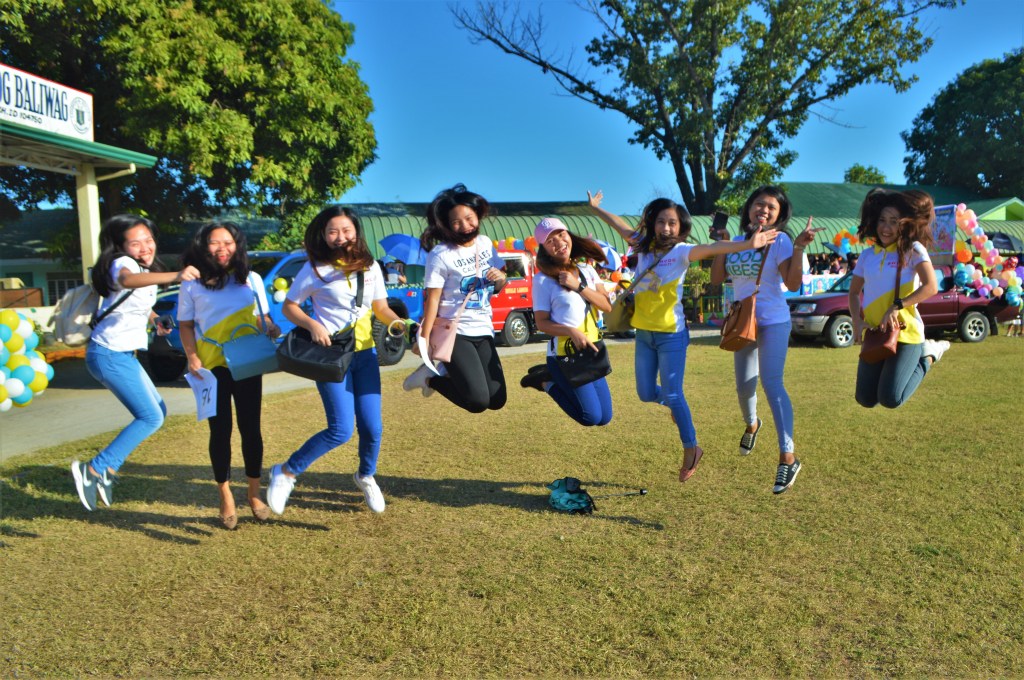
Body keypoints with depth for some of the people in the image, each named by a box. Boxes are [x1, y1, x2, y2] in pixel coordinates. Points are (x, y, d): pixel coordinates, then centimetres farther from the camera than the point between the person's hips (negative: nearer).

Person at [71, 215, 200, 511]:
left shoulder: (145, 268, 10)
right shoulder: (121, 263, -17)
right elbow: (128, 280, -45)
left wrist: (156, 319, 15)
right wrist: (175, 276, -62)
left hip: (124, 355, 9)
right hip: (109, 356, -9)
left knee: (157, 412, 14)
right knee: (151, 417, -10)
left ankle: (106, 470, 18)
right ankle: (93, 471, -4)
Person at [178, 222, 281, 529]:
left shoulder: (252, 280, 6)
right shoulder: (192, 284, 1)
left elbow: (262, 317, 12)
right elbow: (186, 324, 3)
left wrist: (271, 329, -10)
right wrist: (192, 357, -11)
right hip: (211, 368, -1)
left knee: (251, 429, 6)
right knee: (220, 431, 5)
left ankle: (254, 494, 22)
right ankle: (226, 498, 18)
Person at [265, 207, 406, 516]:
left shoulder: (370, 267, 6)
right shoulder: (315, 269, -5)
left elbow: (380, 308, 12)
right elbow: (289, 307, 0)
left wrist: (398, 324, -7)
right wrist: (312, 325, -18)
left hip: (365, 353, 4)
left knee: (372, 428, 3)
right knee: (342, 430, -11)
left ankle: (366, 476, 34)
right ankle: (286, 472, 10)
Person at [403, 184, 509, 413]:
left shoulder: (485, 243, 5)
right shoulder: (440, 255, -13)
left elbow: (499, 287, 15)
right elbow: (432, 299, -13)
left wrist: (501, 278, -8)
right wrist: (424, 339, -18)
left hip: (483, 331, 6)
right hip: (454, 333, -6)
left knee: (497, 400, 4)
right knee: (478, 401, -17)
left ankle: (448, 374, 26)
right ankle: (431, 377, 9)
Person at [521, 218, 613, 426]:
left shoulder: (587, 271, 6)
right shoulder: (543, 279, -11)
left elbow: (607, 306, -4)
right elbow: (541, 323, -10)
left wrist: (578, 286, -15)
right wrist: (572, 332, -23)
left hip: (591, 352, 6)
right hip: (564, 356, -6)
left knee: (605, 417, 12)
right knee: (591, 417, -6)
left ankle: (553, 377, 23)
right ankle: (546, 381, 13)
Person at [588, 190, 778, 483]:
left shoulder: (681, 251, -12)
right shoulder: (644, 245, 4)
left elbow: (711, 248, -30)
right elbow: (622, 226, 20)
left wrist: (748, 244, -46)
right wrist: (595, 207, 33)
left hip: (671, 335, -6)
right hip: (643, 333, 6)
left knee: (672, 394, -3)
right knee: (646, 393, 11)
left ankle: (691, 449, 13)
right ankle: (673, 404, 44)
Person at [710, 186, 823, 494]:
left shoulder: (780, 241, -9)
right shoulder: (737, 241, 5)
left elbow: (793, 284, -17)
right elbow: (717, 278, -1)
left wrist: (799, 247, -26)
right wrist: (722, 245, -7)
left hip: (773, 321, -5)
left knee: (771, 383, -19)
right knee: (744, 385, 14)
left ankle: (788, 456, -17)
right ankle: (751, 425, 47)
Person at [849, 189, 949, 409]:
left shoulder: (912, 250, -4)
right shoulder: (867, 254, 9)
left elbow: (930, 287, -16)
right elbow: (854, 292, 14)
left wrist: (897, 306, -24)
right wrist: (857, 322, -2)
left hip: (905, 333, -5)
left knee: (889, 399, -13)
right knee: (866, 399, 7)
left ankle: (926, 356, 12)